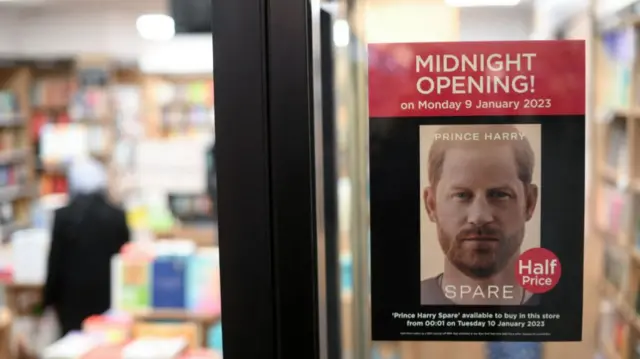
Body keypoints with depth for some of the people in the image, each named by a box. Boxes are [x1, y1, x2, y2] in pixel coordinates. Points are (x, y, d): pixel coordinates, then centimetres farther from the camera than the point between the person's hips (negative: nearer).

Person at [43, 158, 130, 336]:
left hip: (73, 296, -1)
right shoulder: (117, 216, -2)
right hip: (108, 295, 2)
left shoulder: (63, 216, -7)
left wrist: (49, 298, 6)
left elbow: (55, 260, -3)